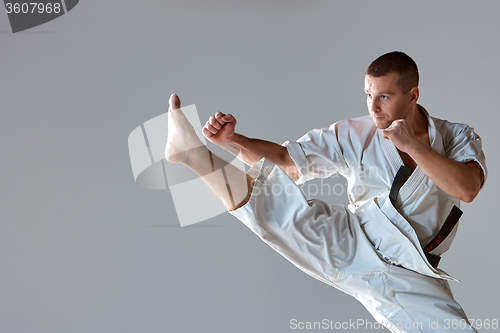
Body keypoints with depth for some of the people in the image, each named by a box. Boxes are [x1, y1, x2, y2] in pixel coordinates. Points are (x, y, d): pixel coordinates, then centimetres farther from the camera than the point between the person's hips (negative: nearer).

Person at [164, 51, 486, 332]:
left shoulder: (457, 136, 4)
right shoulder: (354, 135, 4)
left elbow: (467, 188, -15)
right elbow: (286, 159, 3)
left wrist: (412, 146, -17)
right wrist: (233, 139, -11)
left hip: (409, 276, 1)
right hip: (351, 246, 0)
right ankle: (194, 153, -29)